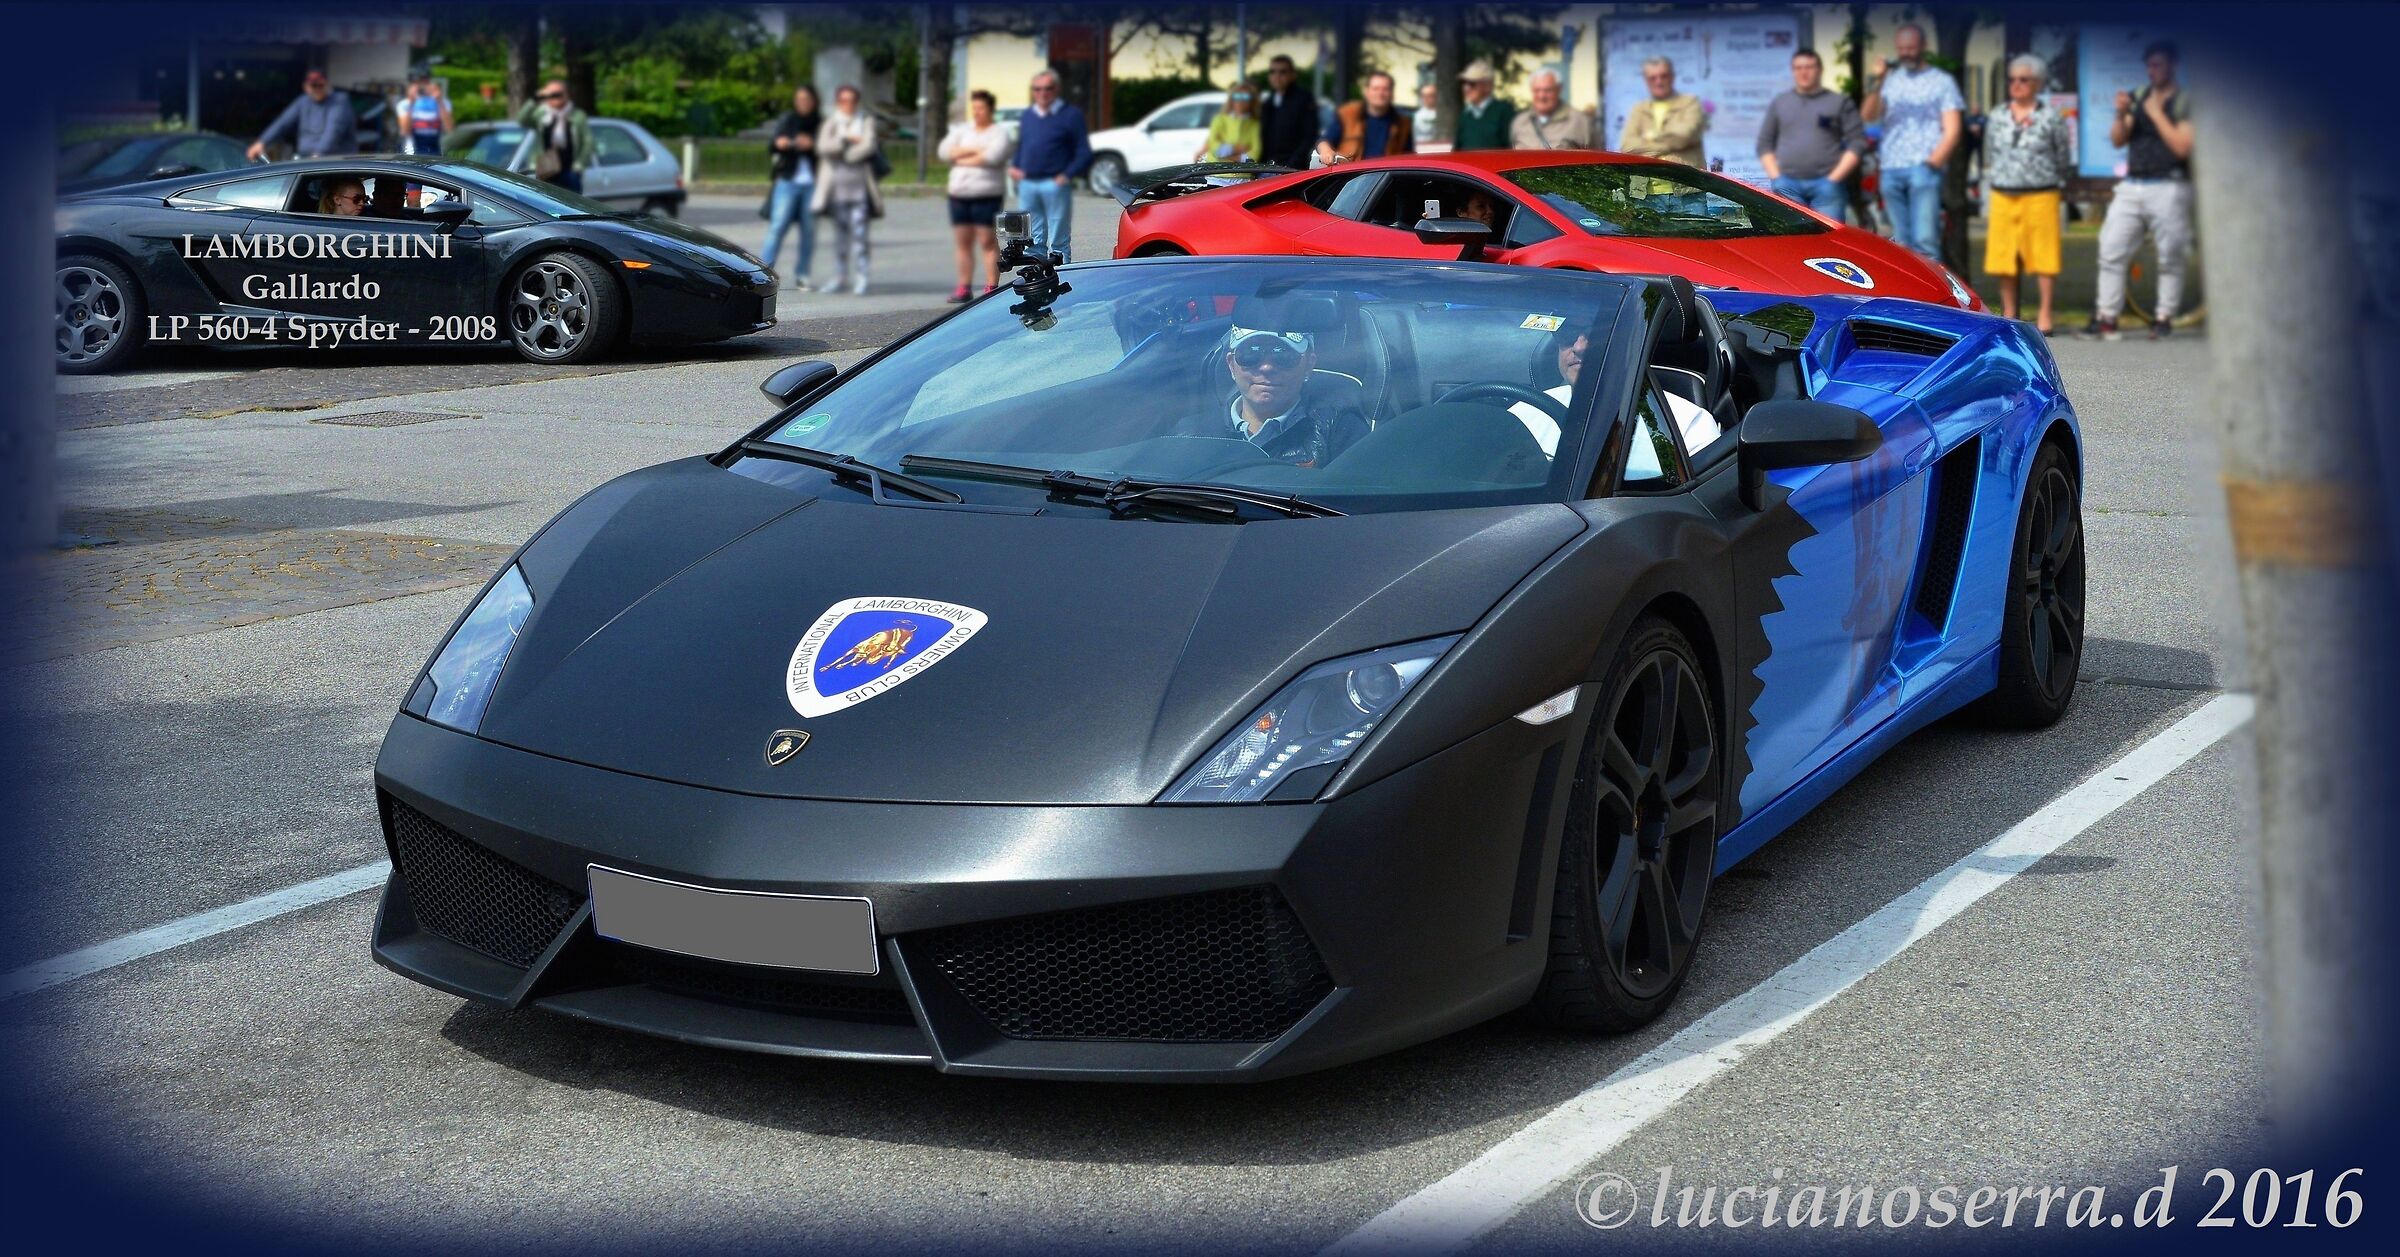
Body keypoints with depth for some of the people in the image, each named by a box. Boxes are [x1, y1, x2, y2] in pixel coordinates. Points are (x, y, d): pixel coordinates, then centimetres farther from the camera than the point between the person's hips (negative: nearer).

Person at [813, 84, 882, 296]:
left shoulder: (866, 120, 9)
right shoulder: (830, 122, 12)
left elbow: (868, 146, -7)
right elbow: (823, 147, -5)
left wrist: (842, 154, -5)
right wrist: (847, 139, -10)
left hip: (860, 185, -2)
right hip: (837, 185, 2)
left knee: (859, 231, -10)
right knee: (840, 231, 6)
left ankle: (860, 279, -12)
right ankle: (843, 276, 13)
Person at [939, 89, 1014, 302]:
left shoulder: (999, 132, 1)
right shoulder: (961, 130, 17)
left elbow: (993, 156, -16)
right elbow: (944, 151, 4)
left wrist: (962, 159, -5)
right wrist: (974, 150, -8)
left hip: (986, 194, -5)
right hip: (959, 192, 5)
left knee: (988, 242, -6)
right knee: (963, 242, 5)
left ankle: (991, 288, -5)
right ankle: (963, 287, 9)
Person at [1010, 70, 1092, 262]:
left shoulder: (1071, 115, 1)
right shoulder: (1026, 116, 18)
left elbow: (1084, 154, -4)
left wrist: (1067, 176, -17)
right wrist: (1014, 168, 5)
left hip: (1055, 184, -5)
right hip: (1027, 185, 5)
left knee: (1059, 243, -2)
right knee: (1033, 241, 9)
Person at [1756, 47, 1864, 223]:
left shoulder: (1840, 103, 8)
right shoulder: (1778, 104, 17)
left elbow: (1857, 143, 2)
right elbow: (1765, 144, 16)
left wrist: (1834, 179, -8)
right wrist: (1776, 178, 2)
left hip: (1826, 186, -2)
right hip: (1788, 186, 2)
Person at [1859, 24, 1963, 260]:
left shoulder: (1941, 81, 8)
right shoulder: (1890, 80, 16)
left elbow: (1952, 129, 2)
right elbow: (1868, 116, 3)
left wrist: (1934, 160, -12)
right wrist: (1876, 84, -11)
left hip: (1924, 169, -4)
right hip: (1891, 169, 4)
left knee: (1925, 240, -14)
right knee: (1902, 244, 7)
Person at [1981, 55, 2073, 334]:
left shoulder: (2052, 118, 2)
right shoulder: (1997, 117, 12)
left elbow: (2064, 162, 7)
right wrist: (1987, 202, 13)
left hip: (2040, 197, -3)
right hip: (2002, 197, 3)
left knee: (2043, 258, -4)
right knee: (2003, 258, 3)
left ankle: (2045, 316, 2)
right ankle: (2009, 314, 13)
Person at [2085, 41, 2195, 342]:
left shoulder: (2184, 102, -2)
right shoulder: (2138, 96, 14)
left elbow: (2183, 146, -14)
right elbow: (2117, 140, 11)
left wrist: (2156, 113, -13)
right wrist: (2121, 115, -7)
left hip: (2168, 189, -5)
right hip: (2131, 186, 5)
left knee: (2170, 258, -1)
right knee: (2111, 253, 1)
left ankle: (2164, 318, 7)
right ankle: (2105, 318, 4)